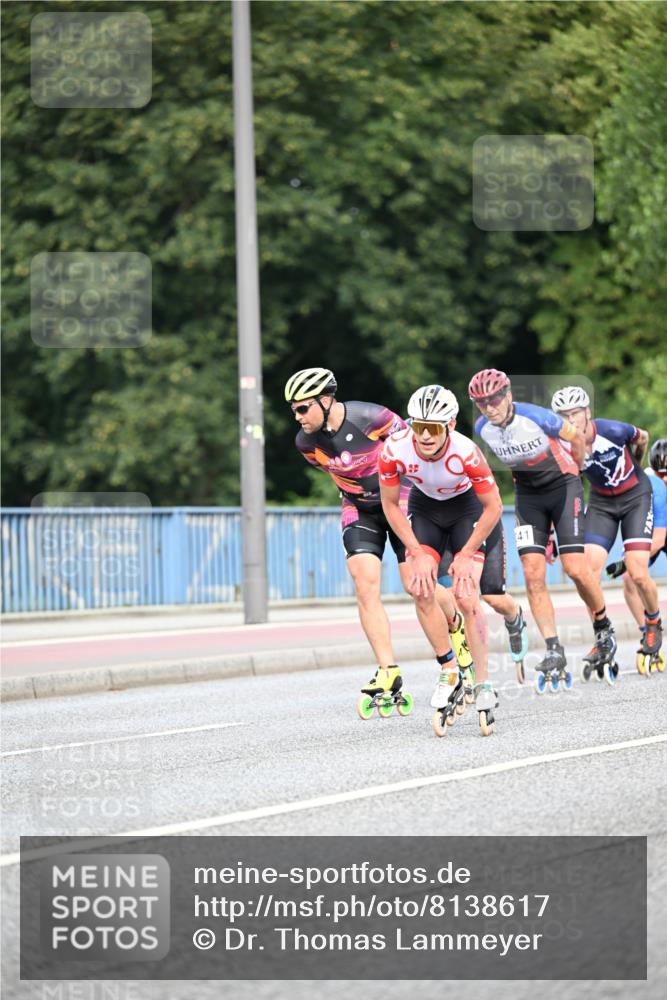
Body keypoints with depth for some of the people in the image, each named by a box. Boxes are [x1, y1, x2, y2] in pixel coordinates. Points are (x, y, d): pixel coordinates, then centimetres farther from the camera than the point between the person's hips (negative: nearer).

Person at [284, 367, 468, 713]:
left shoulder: (371, 418, -26)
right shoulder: (306, 442, -11)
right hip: (359, 509, 4)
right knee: (365, 587, -13)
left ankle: (457, 626, 25)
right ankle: (388, 673, -12)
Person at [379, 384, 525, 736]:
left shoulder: (466, 453, -36)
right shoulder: (394, 450, -30)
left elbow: (493, 507, -20)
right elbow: (390, 504, -12)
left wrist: (466, 555, -16)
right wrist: (417, 554, -15)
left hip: (468, 507, -3)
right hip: (425, 506, 3)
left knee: (465, 595, -16)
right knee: (421, 588, -16)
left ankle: (483, 685, -4)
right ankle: (448, 672, 1)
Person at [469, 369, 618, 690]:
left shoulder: (536, 417, -25)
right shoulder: (482, 428, -11)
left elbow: (576, 438, -7)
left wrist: (572, 476, 7)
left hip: (562, 486, -4)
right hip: (528, 494, 4)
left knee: (575, 567, -13)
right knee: (533, 574, -10)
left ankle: (603, 627, 14)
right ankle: (554, 654, -7)